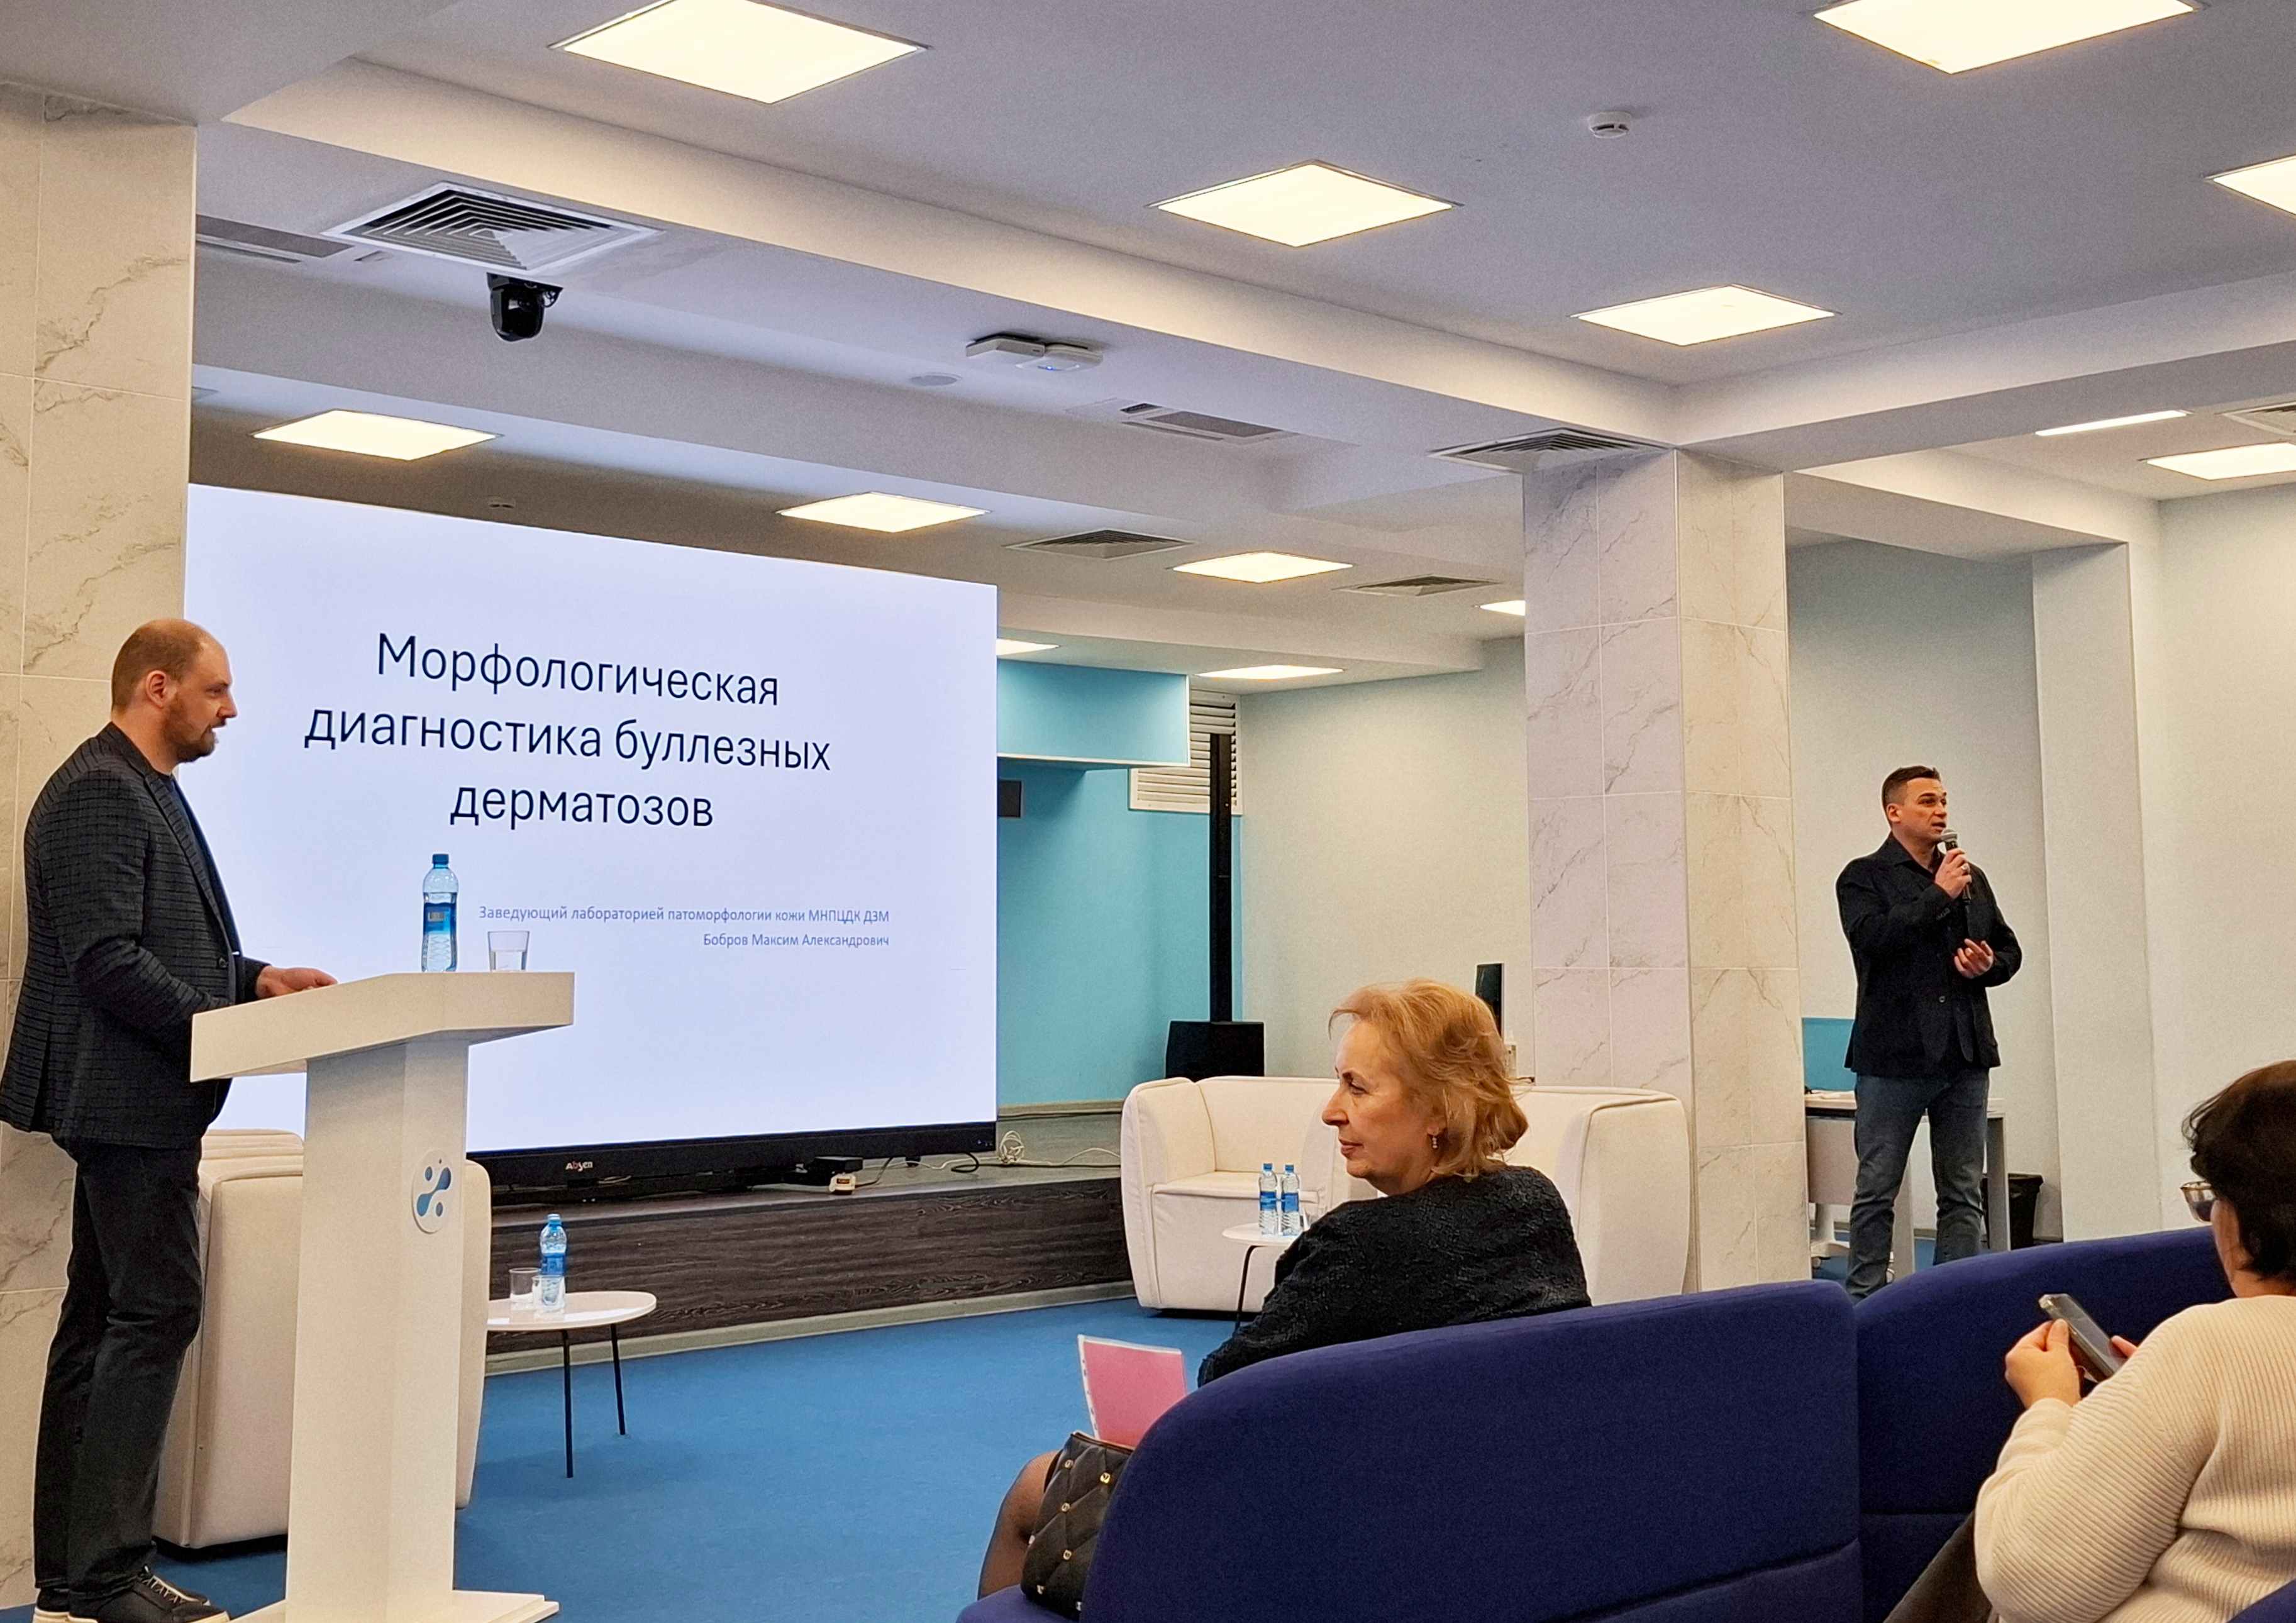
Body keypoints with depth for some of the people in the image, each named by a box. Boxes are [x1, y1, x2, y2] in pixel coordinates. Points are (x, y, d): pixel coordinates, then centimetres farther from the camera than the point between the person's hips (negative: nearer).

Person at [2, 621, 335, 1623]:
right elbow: (107, 961, -22)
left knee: (103, 1322, 11)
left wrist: (257, 978, 9)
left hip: (130, 1101, 11)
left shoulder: (145, 790, 18)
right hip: (129, 1098, -11)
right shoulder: (98, 793, -14)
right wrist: (230, 1026, -19)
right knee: (157, 1313, -9)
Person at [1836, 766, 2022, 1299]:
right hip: (1895, 1055, -5)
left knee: (1964, 1194, 8)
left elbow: (2010, 949, 21)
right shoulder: (1865, 877, -1)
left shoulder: (1971, 877, 16)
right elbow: (1871, 936, -18)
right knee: (1877, 1189, 0)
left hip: (1965, 1054, 5)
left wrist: (1989, 965, -1)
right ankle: (1866, 1299, 5)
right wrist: (1938, 896, -15)